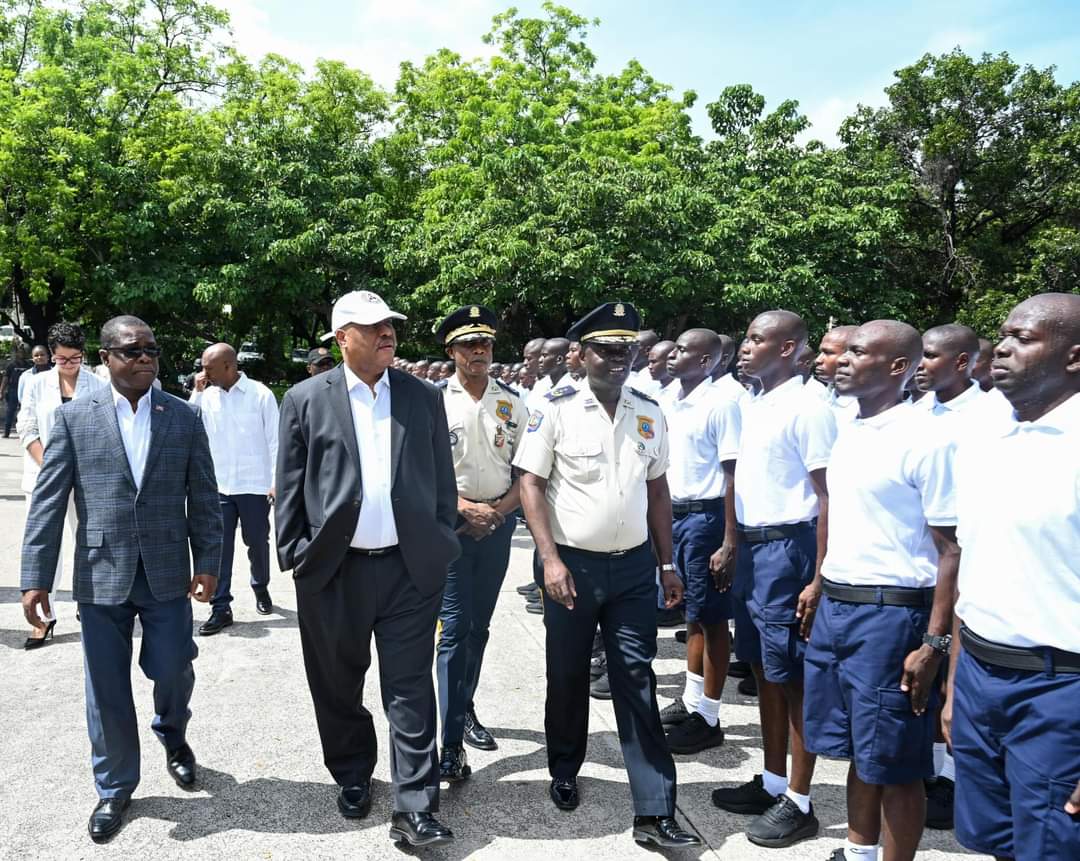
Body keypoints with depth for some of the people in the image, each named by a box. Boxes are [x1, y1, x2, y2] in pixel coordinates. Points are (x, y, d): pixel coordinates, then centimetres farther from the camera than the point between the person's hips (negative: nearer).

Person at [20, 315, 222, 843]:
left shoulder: (184, 418, 2)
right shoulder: (74, 417, -1)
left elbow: (203, 498, 3)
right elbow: (48, 501, -2)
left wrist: (208, 564, -2)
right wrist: (36, 576, -6)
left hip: (167, 573, 1)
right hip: (101, 574, 0)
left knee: (173, 670, 7)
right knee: (106, 687, 8)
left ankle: (173, 736, 41)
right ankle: (115, 787, 28)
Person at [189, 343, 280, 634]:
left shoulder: (260, 394, -7)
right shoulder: (207, 396, 3)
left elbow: (275, 440, -5)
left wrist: (277, 482, -9)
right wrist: (197, 392, -5)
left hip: (255, 485, -3)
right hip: (218, 486, 3)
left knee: (257, 543, 12)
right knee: (219, 546, 1)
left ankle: (261, 590, 36)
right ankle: (220, 608, 8)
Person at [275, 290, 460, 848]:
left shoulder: (424, 397, 5)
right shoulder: (305, 400, 0)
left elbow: (443, 480, 8)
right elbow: (289, 488, 1)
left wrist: (441, 548, 4)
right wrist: (295, 556, -2)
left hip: (411, 569, 0)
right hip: (333, 570, 0)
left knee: (410, 692, 3)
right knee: (338, 688, 16)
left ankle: (414, 810, 11)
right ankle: (353, 777, 38)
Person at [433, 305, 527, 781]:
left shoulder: (511, 402, 4)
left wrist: (498, 509, -8)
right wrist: (466, 508, -15)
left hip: (498, 523, 4)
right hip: (451, 523, -4)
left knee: (479, 627, 15)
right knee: (454, 629, -8)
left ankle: (465, 710, 33)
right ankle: (451, 744, -3)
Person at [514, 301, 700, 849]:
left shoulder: (649, 413, 5)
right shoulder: (556, 408, -8)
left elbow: (657, 490, 11)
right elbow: (530, 483, -8)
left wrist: (667, 564, 9)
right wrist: (549, 559, -16)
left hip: (634, 566, 3)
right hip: (572, 564, -2)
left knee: (637, 683, 3)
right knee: (567, 677, 14)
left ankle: (654, 813, 9)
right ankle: (563, 774, 38)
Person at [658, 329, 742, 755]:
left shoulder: (720, 405, -13)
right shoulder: (666, 403, 9)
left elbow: (734, 476, -15)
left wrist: (730, 544, -18)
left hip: (705, 515, -7)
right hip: (673, 514, 7)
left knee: (711, 617, 3)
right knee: (691, 613, 18)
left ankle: (707, 719, 13)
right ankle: (691, 700, 32)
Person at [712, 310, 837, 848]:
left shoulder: (806, 409, -13)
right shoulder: (752, 404, 11)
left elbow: (828, 496, -16)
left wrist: (818, 579, -19)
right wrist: (733, 545, 15)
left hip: (787, 547, -8)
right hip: (752, 543, 8)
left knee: (793, 678, 2)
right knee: (764, 670, 16)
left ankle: (798, 803, 16)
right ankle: (771, 783, 30)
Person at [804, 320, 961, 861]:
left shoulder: (927, 440, -14)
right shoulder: (848, 432, 10)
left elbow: (952, 549, -13)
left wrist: (934, 644, -15)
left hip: (891, 614, -8)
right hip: (834, 608, 8)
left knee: (895, 764, 6)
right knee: (857, 749, 20)